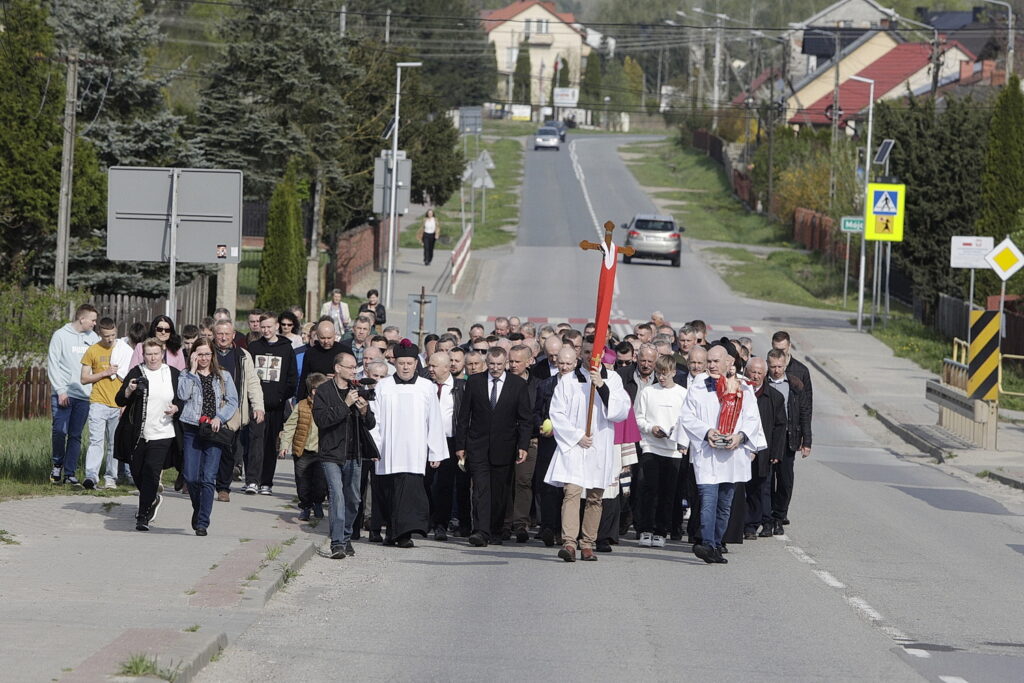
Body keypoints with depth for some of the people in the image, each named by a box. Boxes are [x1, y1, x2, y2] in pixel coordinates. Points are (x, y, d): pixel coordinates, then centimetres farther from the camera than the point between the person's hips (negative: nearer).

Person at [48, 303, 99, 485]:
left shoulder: (93, 337, 10)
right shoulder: (61, 336, -2)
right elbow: (52, 364, -4)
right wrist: (60, 390, -10)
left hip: (83, 395, 4)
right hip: (63, 394, -4)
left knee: (76, 435, 4)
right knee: (60, 430, -12)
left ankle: (70, 473, 9)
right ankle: (57, 463, 11)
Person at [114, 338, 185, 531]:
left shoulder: (173, 375, 7)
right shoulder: (136, 373, 2)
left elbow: (184, 400, 16)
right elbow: (119, 401, -1)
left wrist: (176, 408, -5)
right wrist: (128, 390, -20)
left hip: (163, 434, -1)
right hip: (137, 434, 1)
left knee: (151, 473, -13)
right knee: (137, 473, 11)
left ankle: (143, 516, -9)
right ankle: (153, 499, 41)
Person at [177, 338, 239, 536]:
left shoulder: (223, 377, 13)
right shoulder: (186, 375, 11)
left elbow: (233, 401, 7)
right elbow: (183, 395, -8)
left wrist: (219, 418, -8)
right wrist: (193, 370, -5)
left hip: (214, 431, 0)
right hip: (192, 430, 0)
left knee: (209, 478, -8)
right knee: (191, 476, -6)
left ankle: (202, 523, -7)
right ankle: (198, 510, 23)